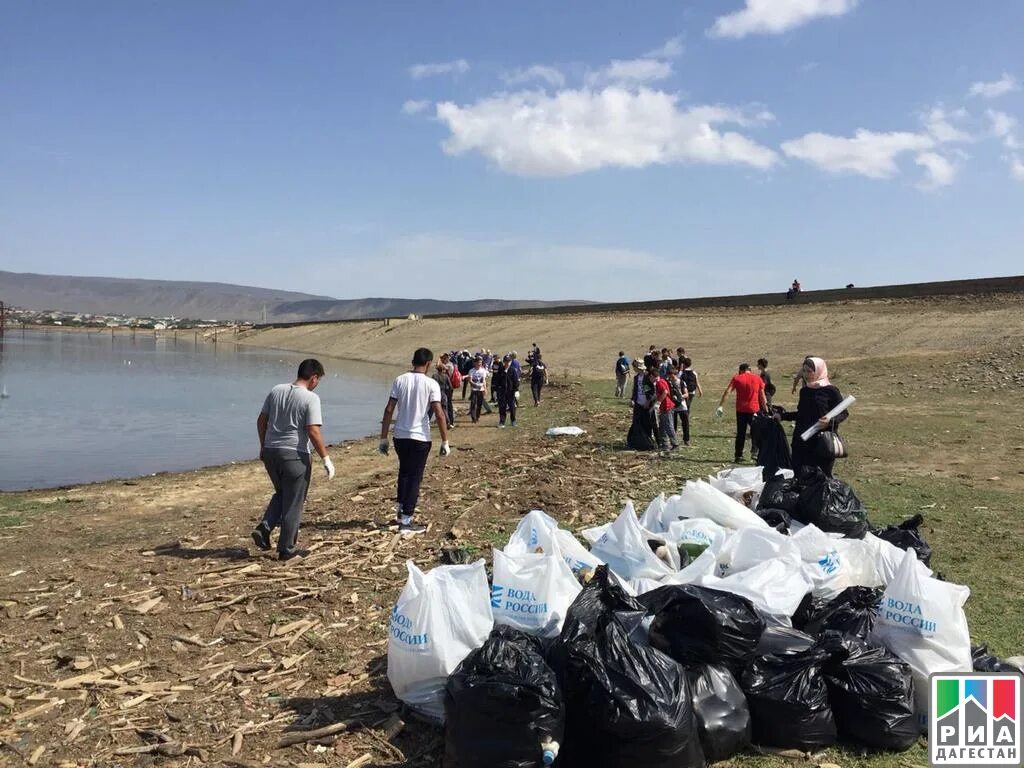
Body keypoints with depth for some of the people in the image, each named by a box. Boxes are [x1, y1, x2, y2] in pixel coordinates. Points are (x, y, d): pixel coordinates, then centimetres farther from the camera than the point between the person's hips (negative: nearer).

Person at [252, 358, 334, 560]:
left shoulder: (276, 391, 6)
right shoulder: (311, 398, -13)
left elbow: (261, 421, 11)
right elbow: (313, 432, -18)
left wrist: (263, 446, 22)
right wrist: (326, 458, -11)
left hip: (270, 452, 6)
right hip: (294, 455, -6)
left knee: (281, 494, 26)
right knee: (293, 503, 7)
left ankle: (264, 529, 9)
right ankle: (286, 549, 15)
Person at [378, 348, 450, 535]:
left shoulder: (400, 380, 1)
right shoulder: (431, 384, -9)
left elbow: (389, 410, -1)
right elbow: (439, 415, -13)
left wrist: (383, 438, 5)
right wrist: (445, 442, -6)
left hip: (400, 436, 4)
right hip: (420, 438, -4)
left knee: (404, 472, 25)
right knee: (414, 477, 5)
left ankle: (400, 509, 30)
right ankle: (406, 521, 6)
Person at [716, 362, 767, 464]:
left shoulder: (737, 378, 1)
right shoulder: (757, 378, 4)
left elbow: (727, 392, -9)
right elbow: (762, 396, 4)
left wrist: (720, 406, -11)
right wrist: (766, 410, 10)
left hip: (741, 410, 0)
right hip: (754, 410, 0)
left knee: (740, 433, 9)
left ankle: (739, 456, 8)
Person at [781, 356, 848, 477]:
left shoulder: (830, 390, -4)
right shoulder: (804, 391, 13)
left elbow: (843, 413, -5)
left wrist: (830, 421, -22)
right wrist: (783, 416, 18)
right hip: (801, 442, 6)